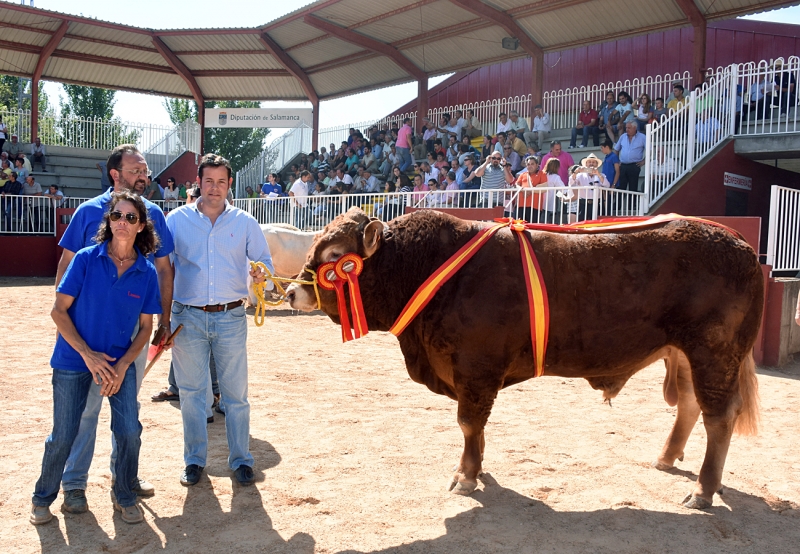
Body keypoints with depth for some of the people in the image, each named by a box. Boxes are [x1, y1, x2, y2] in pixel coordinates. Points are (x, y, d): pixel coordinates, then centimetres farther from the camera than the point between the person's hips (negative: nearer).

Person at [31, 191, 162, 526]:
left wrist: (122, 365, -11)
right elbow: (59, 311, -10)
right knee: (63, 435, 5)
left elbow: (145, 327, 1)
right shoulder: (86, 259, -11)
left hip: (120, 361, 2)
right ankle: (43, 498, 31)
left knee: (130, 431, -6)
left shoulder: (146, 272, -5)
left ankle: (124, 496, 19)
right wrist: (89, 355, -17)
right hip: (74, 360, -2)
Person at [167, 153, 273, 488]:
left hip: (230, 317, 0)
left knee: (235, 392, 4)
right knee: (191, 392, 8)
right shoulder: (177, 219, 5)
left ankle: (241, 460, 18)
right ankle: (194, 460, 23)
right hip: (188, 318, 0)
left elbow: (265, 260, 8)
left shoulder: (245, 222, 6)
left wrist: (261, 273, -17)